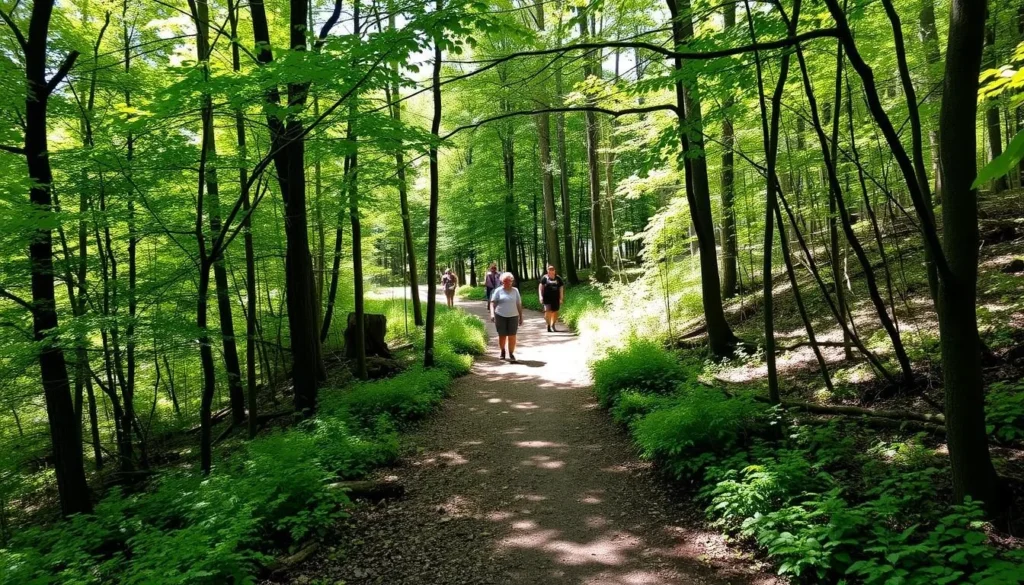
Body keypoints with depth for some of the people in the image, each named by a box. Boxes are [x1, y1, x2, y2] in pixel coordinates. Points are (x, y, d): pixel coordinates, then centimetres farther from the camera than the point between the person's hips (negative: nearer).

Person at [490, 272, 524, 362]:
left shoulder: (515, 291, 7)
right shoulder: (498, 290, 2)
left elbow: (519, 304, 10)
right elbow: (493, 303, -1)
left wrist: (521, 317, 9)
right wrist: (492, 314, -15)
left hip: (513, 316, 1)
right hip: (500, 316, -1)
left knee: (512, 336, -5)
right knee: (502, 335, 6)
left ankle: (511, 354, 2)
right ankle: (502, 351, 27)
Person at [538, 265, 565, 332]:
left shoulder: (558, 278, 5)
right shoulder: (544, 278, -1)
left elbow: (561, 288, 8)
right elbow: (540, 287, 1)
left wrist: (561, 298, 3)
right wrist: (540, 296, -8)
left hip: (556, 298, 3)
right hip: (547, 298, -3)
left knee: (555, 312, 8)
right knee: (548, 311, -13)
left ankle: (553, 325, 26)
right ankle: (548, 326, -3)